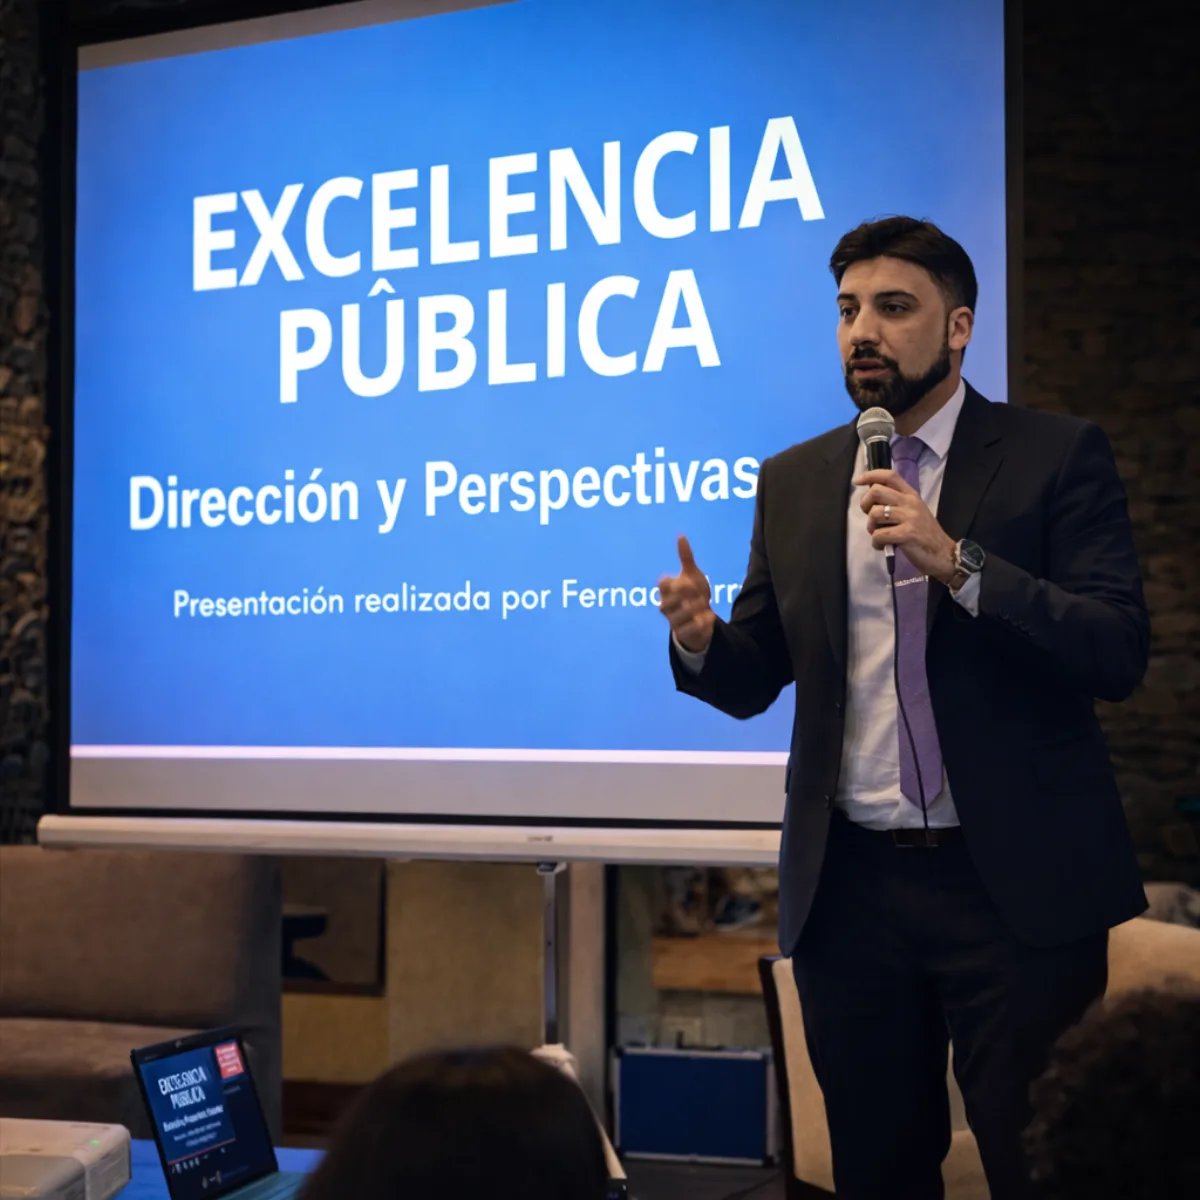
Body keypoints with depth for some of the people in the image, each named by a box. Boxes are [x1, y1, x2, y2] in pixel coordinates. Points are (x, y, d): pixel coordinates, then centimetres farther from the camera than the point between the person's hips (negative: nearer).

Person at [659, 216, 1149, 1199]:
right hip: (851, 885, 4)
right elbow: (754, 681, 11)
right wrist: (700, 639, -12)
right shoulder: (793, 482, 10)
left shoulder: (1057, 455, -2)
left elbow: (1119, 653, -12)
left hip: (1015, 883, -3)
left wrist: (957, 562, -23)